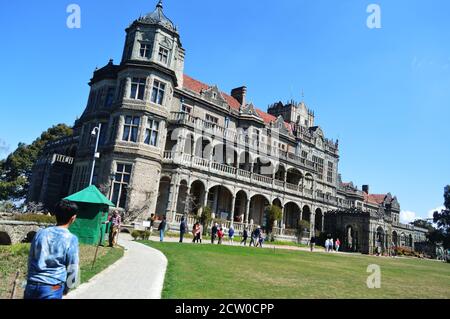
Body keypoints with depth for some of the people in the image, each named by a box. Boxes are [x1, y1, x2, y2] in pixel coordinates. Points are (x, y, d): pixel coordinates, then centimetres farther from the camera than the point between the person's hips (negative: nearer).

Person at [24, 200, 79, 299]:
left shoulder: (41, 233, 3)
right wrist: (65, 289, 12)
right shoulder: (71, 239, -10)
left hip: (31, 286, 5)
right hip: (52, 290, -4)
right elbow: (72, 270, -4)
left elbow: (30, 260, 12)